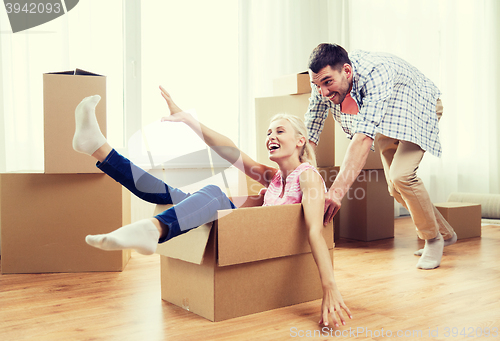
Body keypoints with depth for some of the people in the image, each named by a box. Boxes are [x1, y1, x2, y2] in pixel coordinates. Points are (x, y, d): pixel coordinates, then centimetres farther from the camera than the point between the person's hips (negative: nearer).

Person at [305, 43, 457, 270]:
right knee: (395, 188, 7)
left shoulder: (375, 73, -44)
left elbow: (364, 138, -54)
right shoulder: (324, 81, -25)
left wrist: (338, 189, -63)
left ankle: (433, 239, 0)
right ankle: (446, 234, 30)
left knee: (401, 175, -25)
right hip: (386, 121, 7)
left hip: (419, 109, -6)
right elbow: (309, 135, -20)